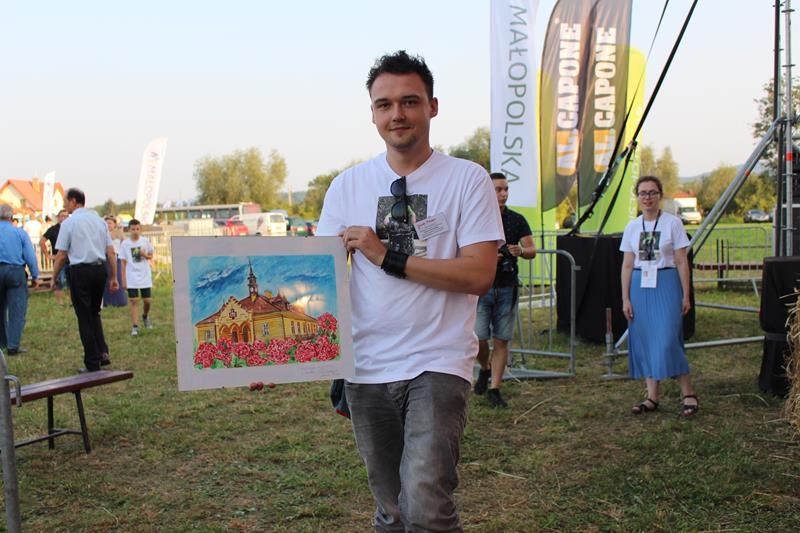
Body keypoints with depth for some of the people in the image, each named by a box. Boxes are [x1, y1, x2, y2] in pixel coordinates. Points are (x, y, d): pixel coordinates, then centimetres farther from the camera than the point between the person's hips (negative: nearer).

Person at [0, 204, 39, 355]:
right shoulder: (20, 232, -3)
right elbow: (30, 256, -4)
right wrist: (35, 276, 3)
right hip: (16, 271, -2)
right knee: (17, 311, -1)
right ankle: (13, 346, -7)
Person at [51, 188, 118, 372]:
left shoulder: (69, 222, -5)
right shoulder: (99, 220, 9)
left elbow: (61, 256, -6)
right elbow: (111, 252, 7)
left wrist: (54, 278, 5)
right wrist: (114, 277, 12)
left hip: (80, 271, -5)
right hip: (100, 269, 5)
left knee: (85, 317, 4)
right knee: (94, 313, 21)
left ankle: (92, 363, 7)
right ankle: (103, 352, 8)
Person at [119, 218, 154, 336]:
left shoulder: (145, 241, -2)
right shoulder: (125, 244, -4)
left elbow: (150, 256, 10)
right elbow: (123, 262, -1)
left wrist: (145, 255, -15)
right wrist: (123, 280, -2)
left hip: (145, 277, 1)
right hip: (131, 278, -1)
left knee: (147, 300, 6)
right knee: (134, 301, -3)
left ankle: (145, 316, 37)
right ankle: (135, 327, 0)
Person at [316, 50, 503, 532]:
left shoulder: (467, 179, -3)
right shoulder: (348, 186, 7)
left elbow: (479, 275, -12)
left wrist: (387, 256, -15)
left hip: (438, 364, -4)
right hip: (366, 367, 4)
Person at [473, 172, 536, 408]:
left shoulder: (517, 220, 7)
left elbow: (532, 250, 3)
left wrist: (521, 251, -19)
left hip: (507, 287, 2)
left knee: (501, 341, 2)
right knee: (479, 339, -6)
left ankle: (494, 389, 11)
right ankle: (485, 369, 26)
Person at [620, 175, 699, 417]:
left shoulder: (672, 223, -2)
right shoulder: (632, 227, 8)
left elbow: (681, 262, -2)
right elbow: (627, 265, 8)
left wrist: (685, 295, -5)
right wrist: (625, 298, 4)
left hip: (666, 284, -4)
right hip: (640, 287, 4)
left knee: (668, 340, -10)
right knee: (644, 341, 4)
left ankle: (688, 394, 3)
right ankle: (652, 397, 12)